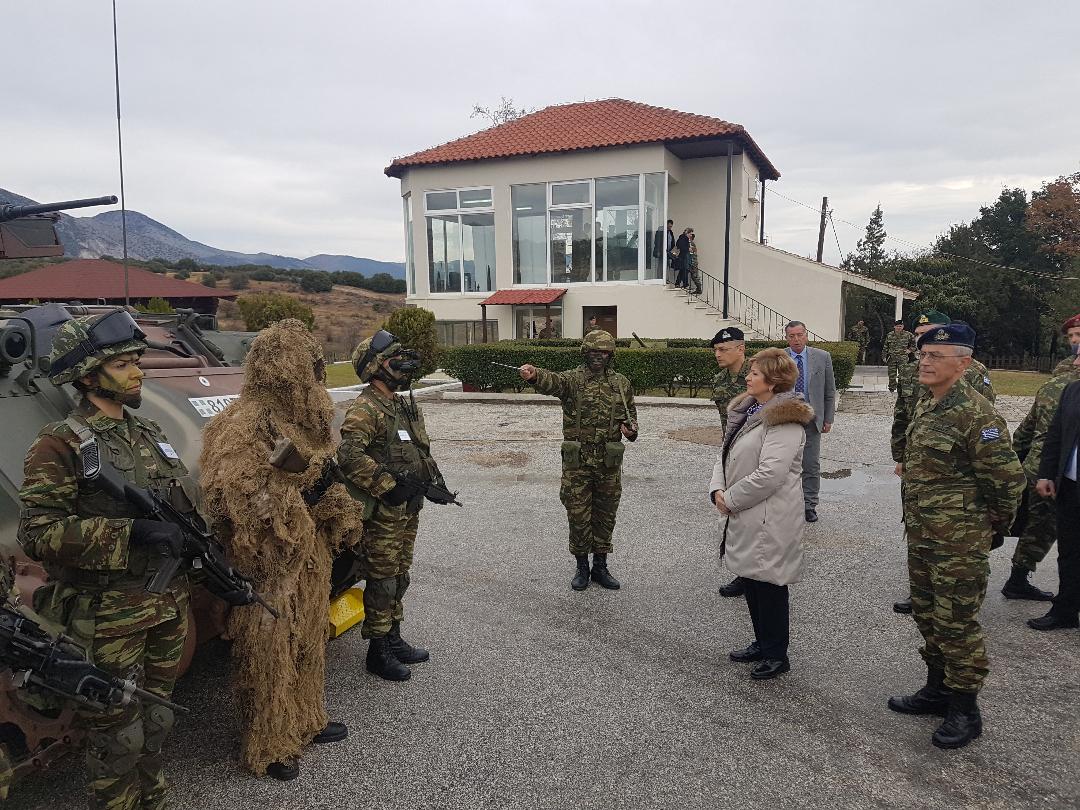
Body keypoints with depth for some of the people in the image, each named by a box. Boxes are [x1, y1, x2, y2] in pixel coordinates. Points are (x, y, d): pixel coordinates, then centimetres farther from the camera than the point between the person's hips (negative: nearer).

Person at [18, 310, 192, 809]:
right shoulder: (61, 444, -12)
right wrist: (131, 532, -27)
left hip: (170, 607, 6)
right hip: (109, 618, -6)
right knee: (117, 736, 8)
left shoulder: (150, 434, 9)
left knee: (155, 721, 20)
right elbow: (36, 533, -19)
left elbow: (184, 509, 17)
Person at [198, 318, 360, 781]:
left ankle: (306, 722, 39)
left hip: (309, 556, 9)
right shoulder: (247, 423, -19)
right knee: (269, 655, 4)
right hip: (270, 564, -9)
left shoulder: (302, 417, 9)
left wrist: (341, 523, 8)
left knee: (308, 643, 21)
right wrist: (299, 490, -23)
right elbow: (237, 498, -26)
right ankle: (266, 749, 21)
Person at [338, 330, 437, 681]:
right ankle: (378, 653, 15)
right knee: (382, 582, 2)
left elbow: (420, 450, 24)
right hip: (383, 512, -9)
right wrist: (387, 486, -26)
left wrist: (433, 480, 13)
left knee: (399, 578, 19)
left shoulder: (404, 405, 13)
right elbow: (349, 455, -31)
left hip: (408, 508, 9)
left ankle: (394, 641, 33)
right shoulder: (365, 409, -18)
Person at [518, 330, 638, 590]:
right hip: (577, 461, -3)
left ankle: (600, 567, 27)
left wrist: (631, 428, -3)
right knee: (578, 516, 4)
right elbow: (552, 381, -29)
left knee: (605, 516, 12)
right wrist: (534, 374, -52)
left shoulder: (621, 383, 6)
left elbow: (630, 411, 21)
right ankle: (582, 567, 22)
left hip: (609, 461, 3)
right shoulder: (573, 379, -6)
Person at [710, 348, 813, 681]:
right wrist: (718, 489, -4)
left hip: (769, 520, -9)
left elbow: (770, 473, -26)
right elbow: (726, 453, 13)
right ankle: (763, 643, 35)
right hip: (743, 515, 9)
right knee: (751, 579, 19)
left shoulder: (785, 421, -18)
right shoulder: (747, 410, 11)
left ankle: (776, 655, 20)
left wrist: (730, 498, -17)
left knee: (769, 584, 4)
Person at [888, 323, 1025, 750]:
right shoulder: (925, 406, 8)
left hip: (959, 543, -9)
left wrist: (994, 522, -4)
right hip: (921, 535, 9)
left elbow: (1008, 477, -17)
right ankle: (937, 690, 35)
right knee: (927, 614, 19)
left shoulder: (977, 414, -20)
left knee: (956, 623, 2)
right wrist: (916, 520, 18)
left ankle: (965, 710, 18)